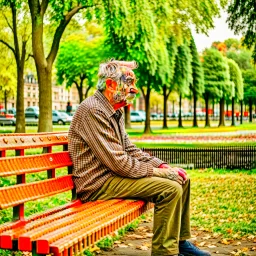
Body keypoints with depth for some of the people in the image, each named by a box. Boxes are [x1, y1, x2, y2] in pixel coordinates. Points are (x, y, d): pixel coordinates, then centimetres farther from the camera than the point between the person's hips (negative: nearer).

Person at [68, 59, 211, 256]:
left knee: (181, 179, 9)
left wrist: (162, 166, 3)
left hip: (114, 174, 10)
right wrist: (153, 171, -13)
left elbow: (129, 149, 17)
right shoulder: (93, 111, -19)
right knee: (170, 189, -22)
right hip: (99, 183, -10)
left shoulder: (115, 112, 14)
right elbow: (117, 162, -23)